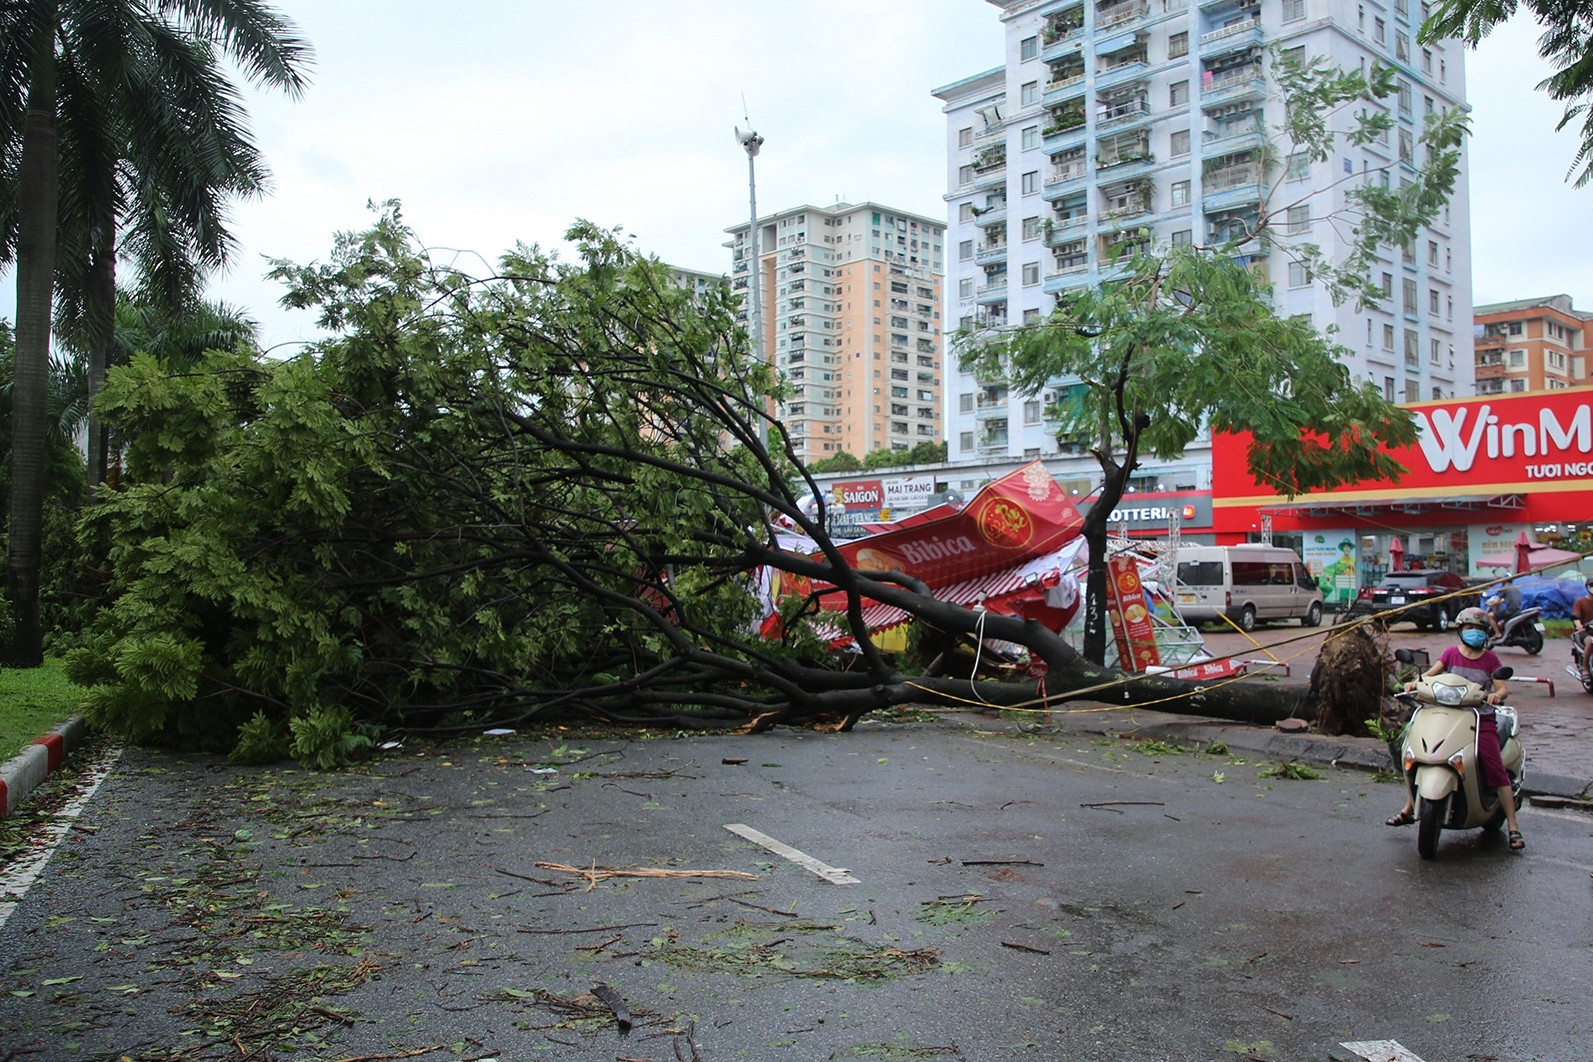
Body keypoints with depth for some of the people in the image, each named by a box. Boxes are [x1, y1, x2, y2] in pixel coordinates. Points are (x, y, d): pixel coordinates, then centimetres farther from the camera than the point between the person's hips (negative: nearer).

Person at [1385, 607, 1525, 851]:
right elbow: (1432, 672, -2)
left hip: (1481, 719, -2)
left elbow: (1502, 688, -2)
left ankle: (1513, 827, -6)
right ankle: (1409, 808, 10)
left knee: (1496, 770, -14)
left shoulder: (1490, 659, 6)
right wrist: (1416, 682, -22)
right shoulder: (1451, 653, 10)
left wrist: (1496, 695, -26)